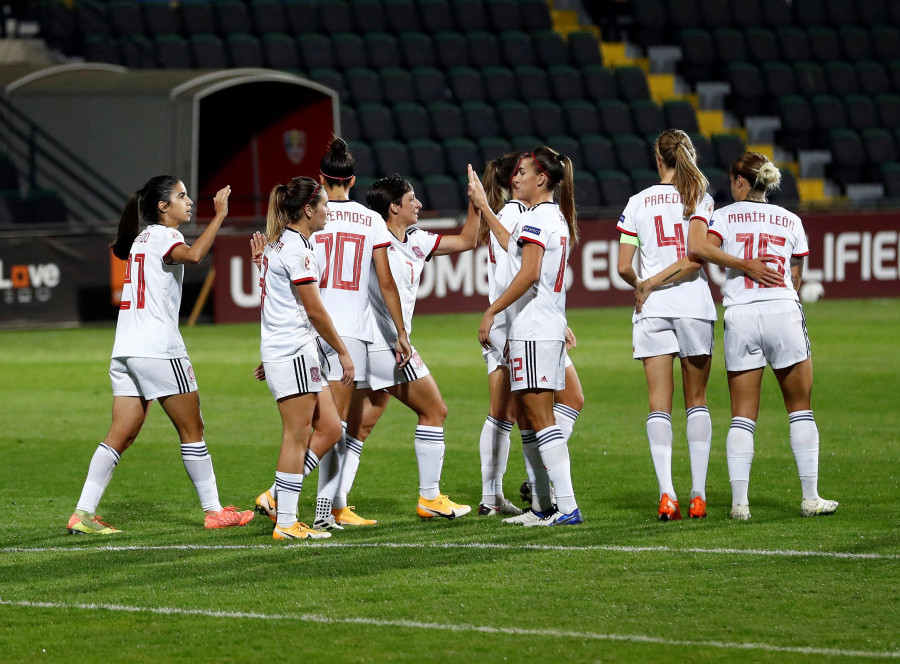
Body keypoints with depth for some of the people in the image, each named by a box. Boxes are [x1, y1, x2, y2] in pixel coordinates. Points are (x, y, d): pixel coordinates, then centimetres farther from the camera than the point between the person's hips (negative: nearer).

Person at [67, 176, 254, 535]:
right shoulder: (162, 236, -9)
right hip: (158, 349, -8)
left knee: (121, 435, 4)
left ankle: (83, 513, -5)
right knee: (192, 430, 2)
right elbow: (193, 254, -29)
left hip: (126, 350, 8)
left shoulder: (141, 238, 18)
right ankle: (213, 511, 8)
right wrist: (219, 215, -23)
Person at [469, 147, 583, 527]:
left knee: (540, 419, -10)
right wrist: (483, 207, 39)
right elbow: (514, 247, 33)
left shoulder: (536, 217, -13)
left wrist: (491, 312, -18)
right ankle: (545, 506, 15)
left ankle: (567, 507, -15)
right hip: (549, 328, 10)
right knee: (528, 419, 14)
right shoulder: (556, 217, 17)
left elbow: (528, 273, -22)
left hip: (532, 330, -10)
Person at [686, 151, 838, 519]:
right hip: (784, 312, 1)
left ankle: (739, 502, -3)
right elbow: (796, 279, 15)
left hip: (740, 318, -1)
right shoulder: (790, 221, 12)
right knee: (800, 409, 10)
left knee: (742, 416, 3)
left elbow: (699, 249, -17)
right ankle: (810, 498, 8)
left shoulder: (724, 216, 4)